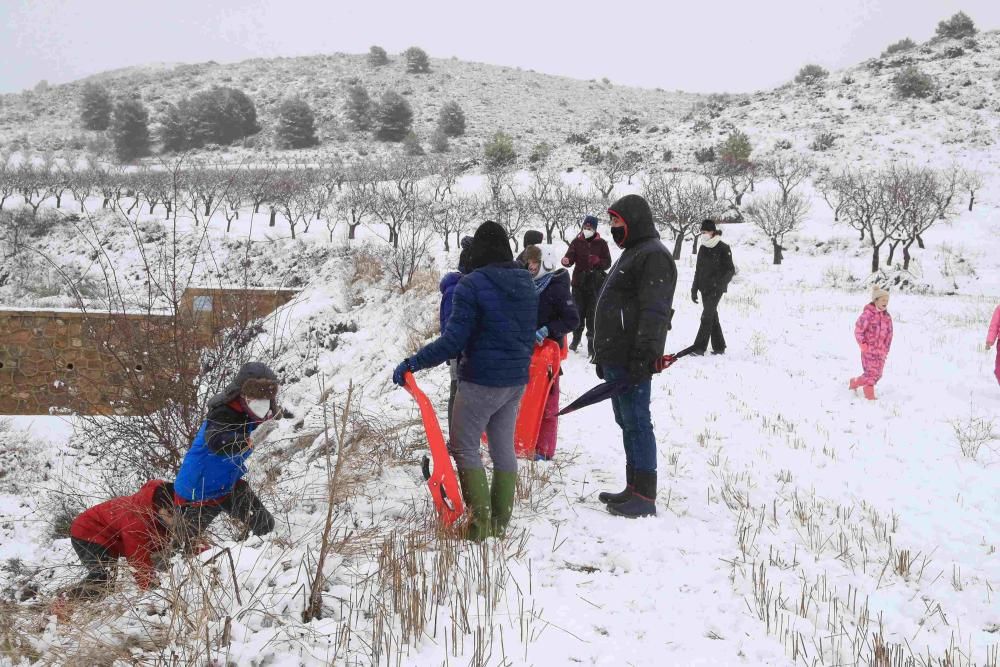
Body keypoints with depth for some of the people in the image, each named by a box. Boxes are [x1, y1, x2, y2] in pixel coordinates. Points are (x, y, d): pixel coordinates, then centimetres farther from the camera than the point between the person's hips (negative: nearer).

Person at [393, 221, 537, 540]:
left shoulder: (472, 285, -17)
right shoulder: (526, 283, 5)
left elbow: (453, 340, -21)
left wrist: (413, 363, -16)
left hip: (481, 381, -7)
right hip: (517, 381, 7)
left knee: (464, 446, 4)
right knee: (503, 447, 14)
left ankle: (480, 519, 1)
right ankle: (501, 520, 20)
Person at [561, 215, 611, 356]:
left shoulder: (601, 243, 2)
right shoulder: (576, 242, 4)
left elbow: (607, 263, 2)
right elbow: (570, 257, -7)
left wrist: (597, 260, -18)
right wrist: (566, 261, -30)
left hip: (595, 284, -2)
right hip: (579, 282, 2)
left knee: (592, 313, -2)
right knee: (578, 311, 11)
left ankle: (592, 342, 3)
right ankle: (576, 338, 28)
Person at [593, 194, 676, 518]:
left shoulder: (654, 255, -12)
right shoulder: (633, 253, 22)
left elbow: (654, 312, -21)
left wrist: (644, 355, -26)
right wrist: (604, 356, 26)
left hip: (632, 361, -11)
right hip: (616, 358, 11)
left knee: (636, 422, -8)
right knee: (627, 422, 14)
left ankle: (644, 497, -4)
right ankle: (634, 489, 21)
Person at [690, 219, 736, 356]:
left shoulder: (723, 248, -7)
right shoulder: (702, 249, 11)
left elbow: (730, 270, -8)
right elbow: (698, 270, 17)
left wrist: (720, 283, -20)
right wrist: (694, 289, 14)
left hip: (716, 288, -7)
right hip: (704, 289, 7)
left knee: (707, 316, -12)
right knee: (712, 317, 11)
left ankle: (700, 347, -12)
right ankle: (719, 347, 18)